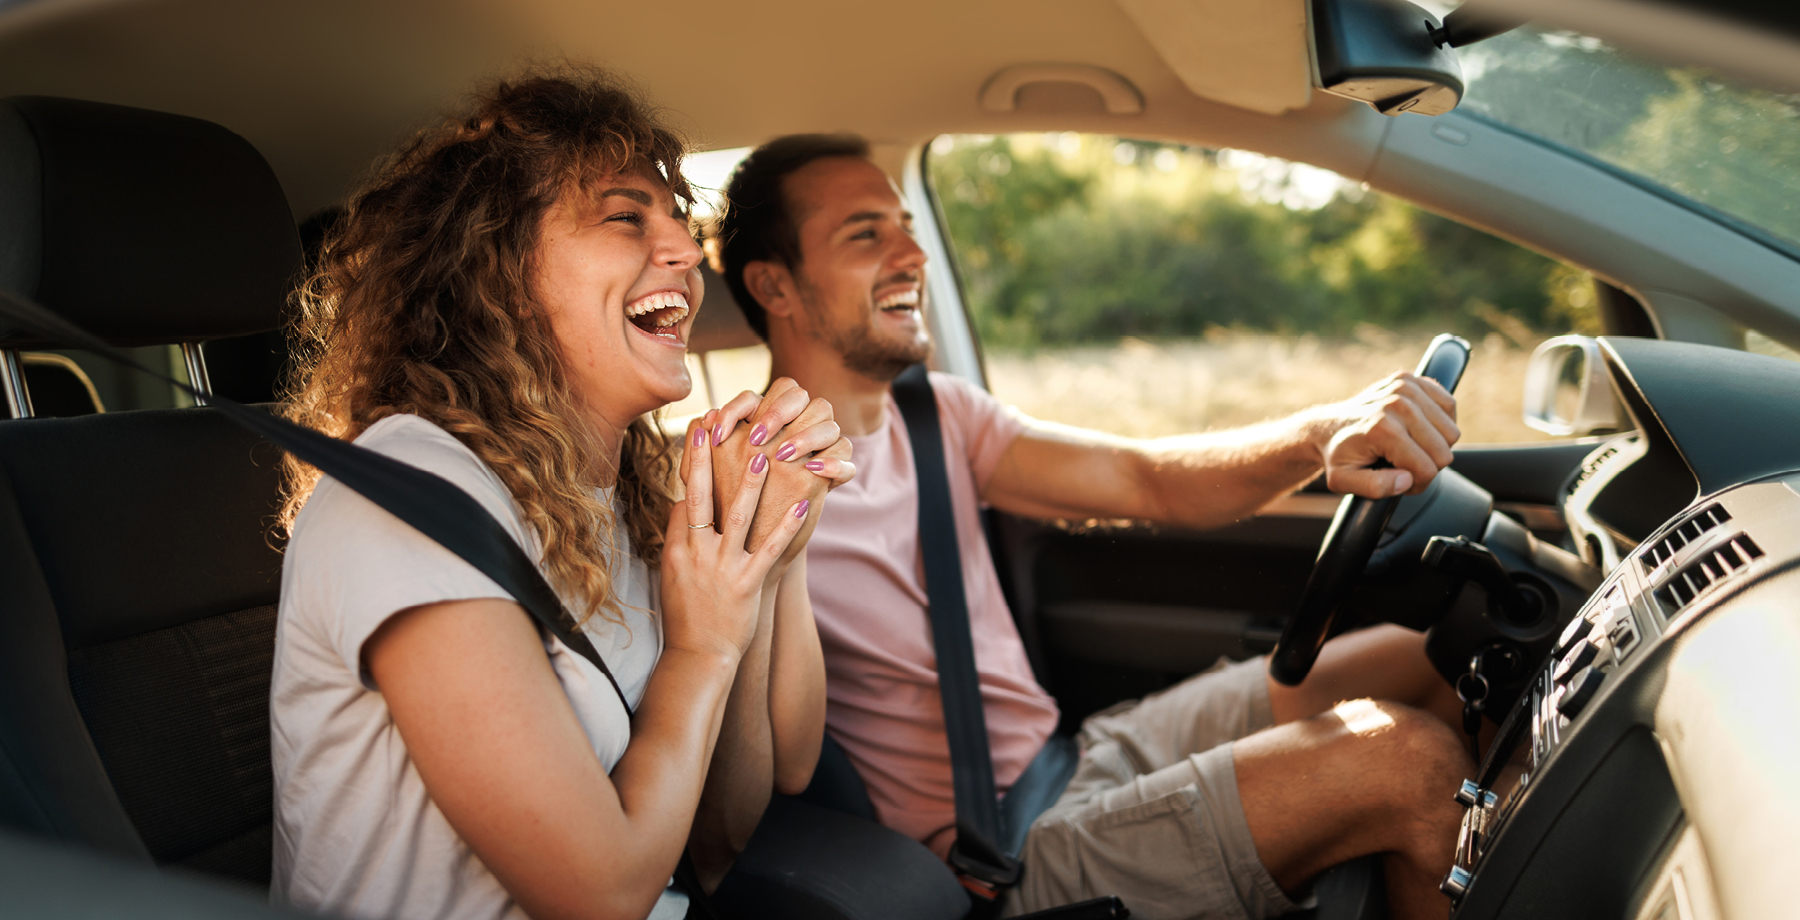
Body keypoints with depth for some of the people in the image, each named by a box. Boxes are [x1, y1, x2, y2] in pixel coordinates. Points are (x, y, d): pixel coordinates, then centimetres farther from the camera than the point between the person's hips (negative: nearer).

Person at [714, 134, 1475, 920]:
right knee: (1402, 758, -19)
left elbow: (1150, 481, -2)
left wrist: (1321, 434, -21)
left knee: (1408, 663, 5)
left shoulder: (939, 416, 8)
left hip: (1077, 749, 8)